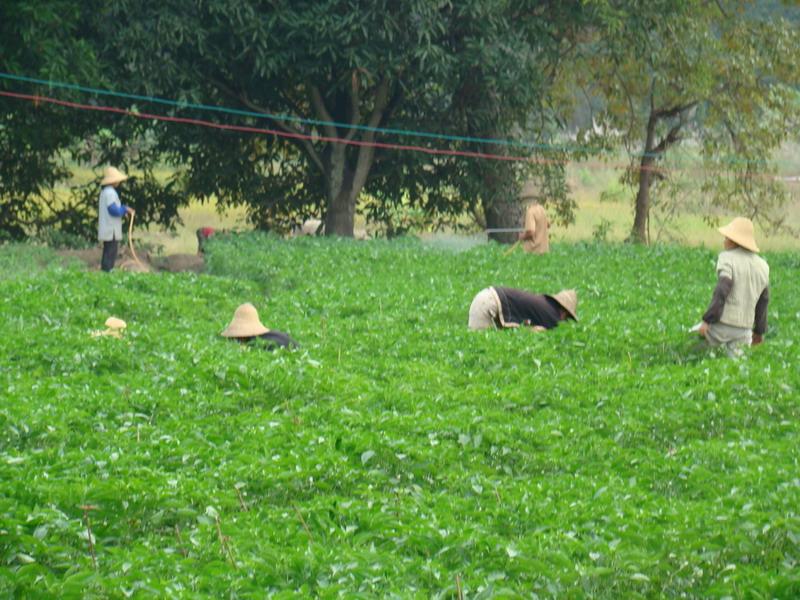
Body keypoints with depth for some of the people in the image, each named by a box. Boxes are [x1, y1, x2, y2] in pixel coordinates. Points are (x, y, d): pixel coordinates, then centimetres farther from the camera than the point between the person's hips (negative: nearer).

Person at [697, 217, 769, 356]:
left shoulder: (727, 258, -9)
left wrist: (707, 321, -19)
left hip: (721, 325, -4)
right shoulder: (762, 266, 9)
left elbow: (722, 291, -20)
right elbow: (762, 302, 15)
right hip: (743, 331, 4)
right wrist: (759, 331, 25)